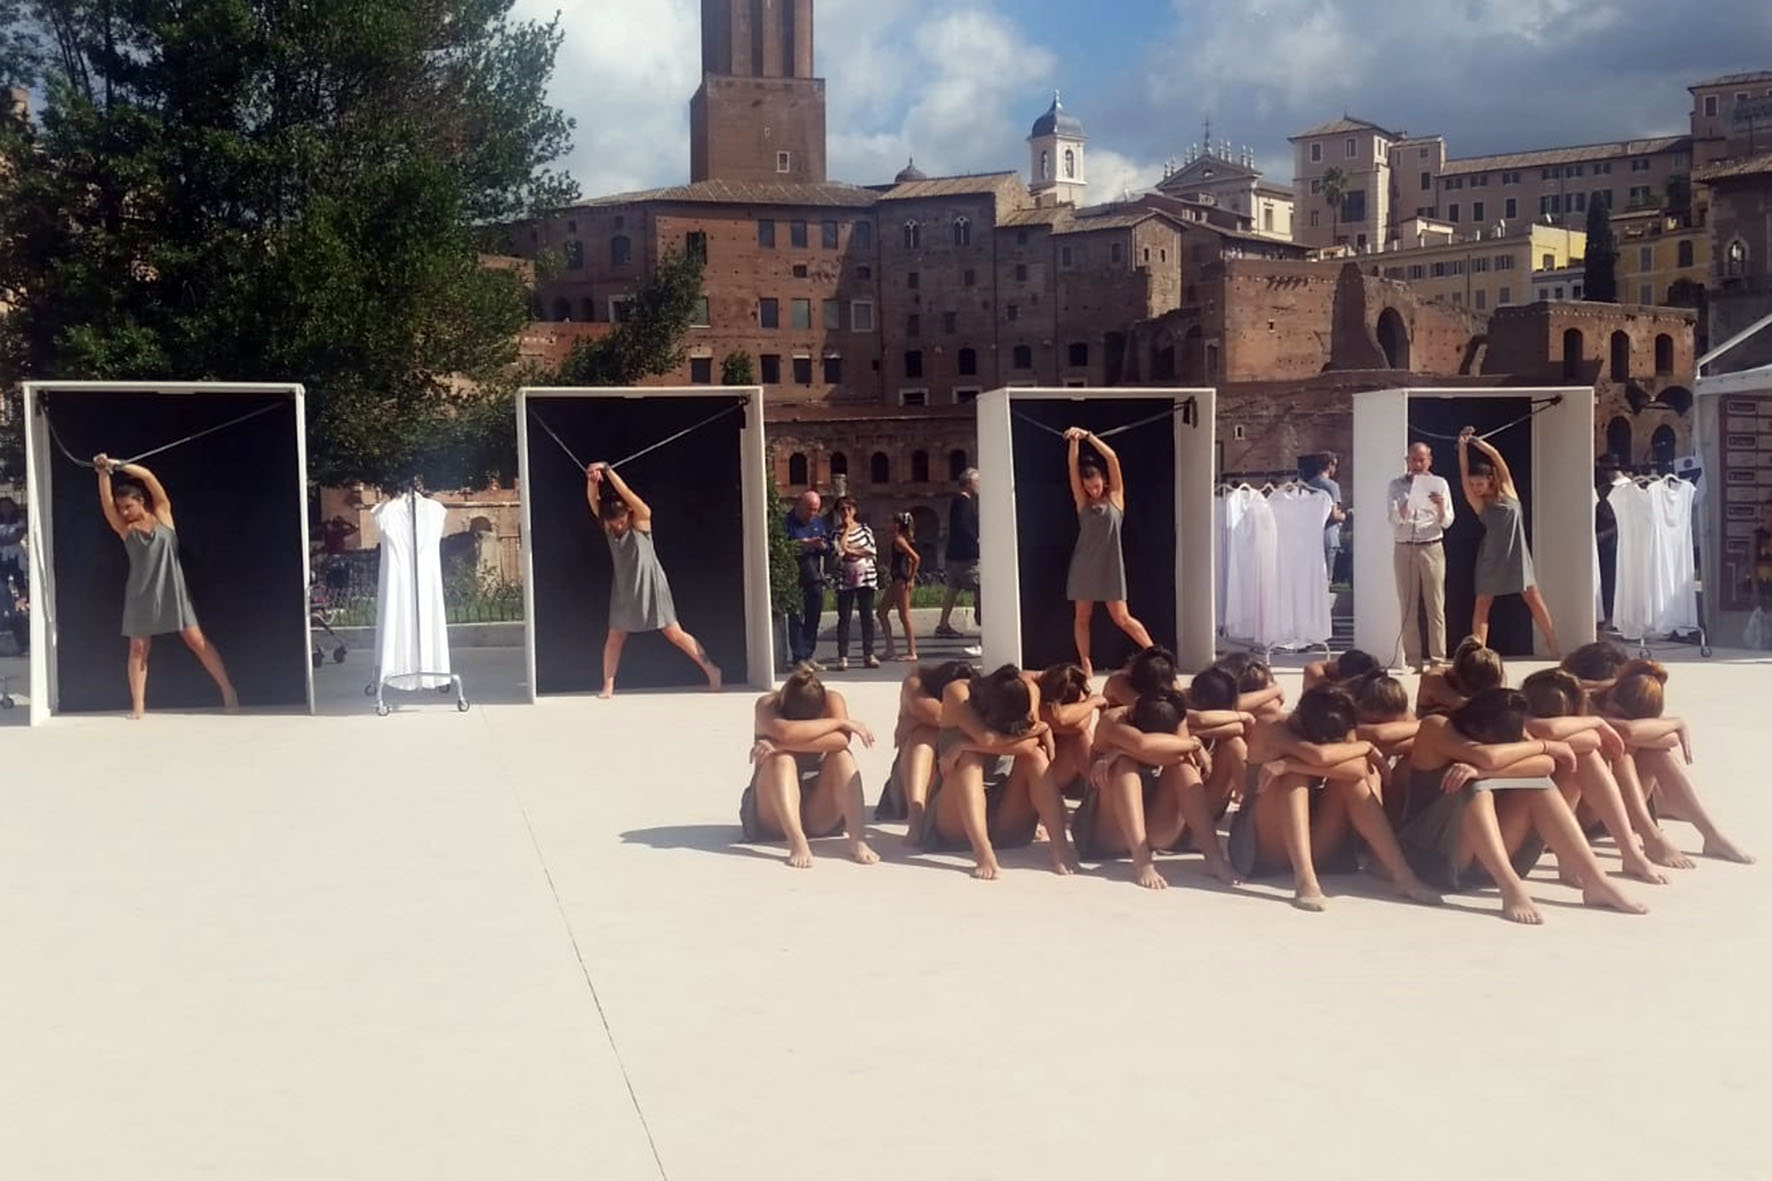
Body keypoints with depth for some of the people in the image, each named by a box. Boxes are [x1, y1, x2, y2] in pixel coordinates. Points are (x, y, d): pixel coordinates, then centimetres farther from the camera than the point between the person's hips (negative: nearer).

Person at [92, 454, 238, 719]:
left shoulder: (162, 514, 3)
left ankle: (228, 691, 1)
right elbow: (106, 502, -11)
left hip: (172, 590, -2)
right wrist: (104, 473, -22)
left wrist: (118, 465, -10)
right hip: (141, 594, 2)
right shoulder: (124, 529, 5)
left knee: (198, 641, -3)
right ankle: (138, 706, 6)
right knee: (138, 649, 2)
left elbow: (148, 476, -6)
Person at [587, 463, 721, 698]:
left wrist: (607, 471, -30)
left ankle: (711, 670, 9)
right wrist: (592, 480, -35)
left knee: (675, 635, 0)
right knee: (614, 638, 3)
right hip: (624, 590, 4)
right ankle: (608, 686, 11)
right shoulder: (608, 526, -3)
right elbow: (593, 500, -16)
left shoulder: (641, 520, -12)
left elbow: (627, 494, -26)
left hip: (650, 587, -4)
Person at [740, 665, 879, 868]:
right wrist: (839, 722, -29)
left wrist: (781, 744, -36)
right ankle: (797, 842, -45)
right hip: (773, 815, -2)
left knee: (841, 756, -24)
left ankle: (857, 839, -37)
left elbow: (842, 739, -31)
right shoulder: (767, 705, -16)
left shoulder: (832, 700, -11)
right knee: (781, 759, -29)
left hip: (820, 815, 2)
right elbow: (786, 732, -38)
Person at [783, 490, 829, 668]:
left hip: (815, 578, 6)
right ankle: (799, 658, -4)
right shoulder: (787, 522, -4)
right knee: (797, 618, -6)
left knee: (813, 619, 9)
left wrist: (823, 546, -7)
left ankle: (809, 656, 16)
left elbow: (830, 547, 16)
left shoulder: (820, 523, 14)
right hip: (795, 578, -6)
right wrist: (805, 544, -21)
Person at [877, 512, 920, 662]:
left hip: (901, 581, -10)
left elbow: (916, 558, -23)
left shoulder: (899, 540, -15)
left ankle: (912, 653, 0)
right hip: (896, 581, 10)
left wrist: (910, 579, -19)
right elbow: (911, 559, 20)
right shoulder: (898, 540, 12)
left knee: (904, 616, -5)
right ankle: (890, 649, 16)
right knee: (882, 612, 13)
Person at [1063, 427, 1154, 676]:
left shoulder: (1115, 497, 2)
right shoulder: (1082, 502, 5)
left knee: (1121, 618, -3)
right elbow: (1072, 466, -4)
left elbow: (1112, 458, -6)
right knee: (1082, 617, 4)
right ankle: (1086, 665, 12)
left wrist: (1088, 436, -10)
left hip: (1110, 565, -2)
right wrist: (1074, 441, -16)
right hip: (1084, 565, 2)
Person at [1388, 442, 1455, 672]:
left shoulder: (1439, 484, 7)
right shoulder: (1396, 485, 7)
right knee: (1409, 609, 3)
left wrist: (1441, 507, -18)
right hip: (1404, 549, 1)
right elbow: (1395, 519, -1)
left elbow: (1446, 522, 3)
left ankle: (1438, 659, -1)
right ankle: (1412, 661, 6)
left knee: (1435, 608, -2)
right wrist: (1404, 503, -21)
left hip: (1431, 548, -1)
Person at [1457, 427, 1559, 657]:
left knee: (1534, 599, 4)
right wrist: (1462, 447, -19)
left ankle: (1553, 646, 11)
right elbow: (1464, 474, -12)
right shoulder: (1478, 503, -2)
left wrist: (1477, 442, -9)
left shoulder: (1507, 490, 1)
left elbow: (1496, 456, -5)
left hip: (1516, 553, 0)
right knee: (1482, 604, -2)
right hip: (1491, 557, 0)